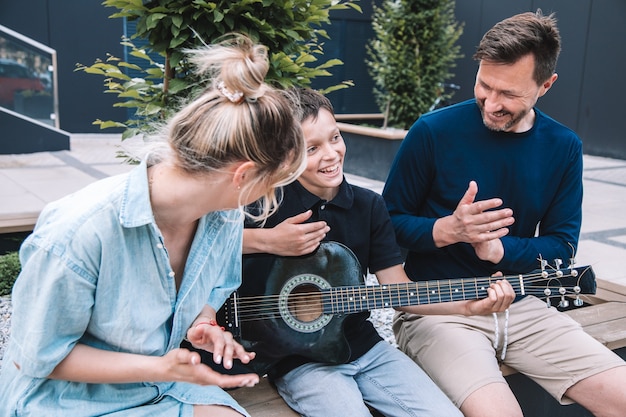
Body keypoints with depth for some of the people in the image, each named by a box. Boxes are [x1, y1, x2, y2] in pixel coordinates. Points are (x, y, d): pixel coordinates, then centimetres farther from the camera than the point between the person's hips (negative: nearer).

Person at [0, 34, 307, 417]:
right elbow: (37, 357, -17)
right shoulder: (79, 231, -30)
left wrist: (202, 325, -14)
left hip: (164, 380, 5)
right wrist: (161, 368, -24)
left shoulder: (224, 216, -11)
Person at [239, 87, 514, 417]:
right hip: (297, 360, -4)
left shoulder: (368, 205, 2)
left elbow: (398, 289, 2)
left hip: (364, 347, 5)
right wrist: (266, 241, -23)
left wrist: (465, 305, -11)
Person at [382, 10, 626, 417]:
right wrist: (448, 230, -23)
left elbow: (561, 245, 4)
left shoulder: (563, 147, 2)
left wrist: (496, 248, -15)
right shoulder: (434, 131, -10)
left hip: (521, 307, 5)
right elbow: (389, 223, -3)